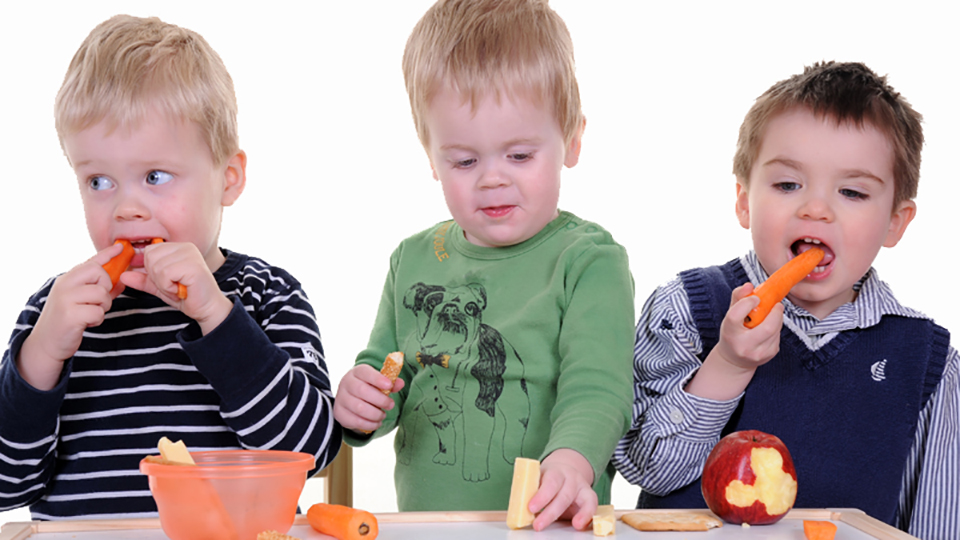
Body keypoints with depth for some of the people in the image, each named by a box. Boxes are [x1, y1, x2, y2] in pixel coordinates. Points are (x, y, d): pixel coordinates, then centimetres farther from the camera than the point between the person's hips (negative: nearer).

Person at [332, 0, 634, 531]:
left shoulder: (590, 262, -2)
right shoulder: (414, 260, 14)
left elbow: (595, 388, -14)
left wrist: (570, 462, -34)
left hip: (546, 527, -5)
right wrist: (361, 408, 1)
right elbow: (384, 368, 24)